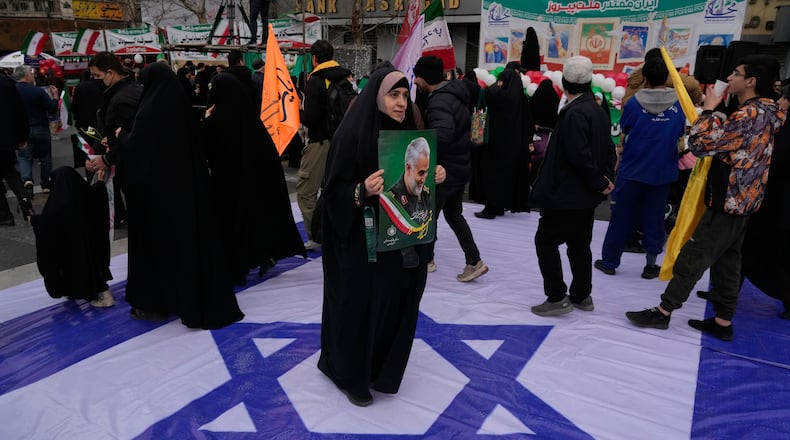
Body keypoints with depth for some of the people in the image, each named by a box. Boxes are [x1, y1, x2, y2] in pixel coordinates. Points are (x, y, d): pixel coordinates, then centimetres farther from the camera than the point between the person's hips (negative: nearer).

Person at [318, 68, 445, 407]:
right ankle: (351, 375, 28)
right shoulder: (352, 134, -14)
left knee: (395, 302, 15)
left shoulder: (406, 132, 7)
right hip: (363, 242, -7)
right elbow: (335, 191, -15)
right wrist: (362, 191, -33)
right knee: (361, 306, 6)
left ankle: (380, 366, 37)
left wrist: (433, 177, -3)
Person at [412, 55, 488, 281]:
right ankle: (474, 261, 18)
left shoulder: (440, 101, -23)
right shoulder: (455, 92, 8)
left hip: (444, 170, -9)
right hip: (459, 166, 9)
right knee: (454, 214, 19)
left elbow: (442, 134, -40)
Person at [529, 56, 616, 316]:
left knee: (545, 240, 1)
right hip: (586, 196, 9)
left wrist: (599, 182, -13)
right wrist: (606, 178, 4)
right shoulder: (597, 110, 10)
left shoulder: (574, 113, -20)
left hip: (566, 195, -9)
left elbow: (579, 156, -25)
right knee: (579, 244, 17)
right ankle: (582, 296, 27)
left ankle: (557, 298, 4)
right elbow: (608, 148, 14)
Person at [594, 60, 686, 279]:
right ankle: (651, 265, 19)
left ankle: (609, 262, 17)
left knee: (622, 217, 8)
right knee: (654, 218, 11)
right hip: (662, 172, 1)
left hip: (632, 170, -1)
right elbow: (681, 134, 7)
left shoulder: (634, 103, -9)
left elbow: (623, 130, 1)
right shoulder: (679, 104, -3)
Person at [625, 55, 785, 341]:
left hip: (727, 202, -9)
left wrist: (708, 108, -10)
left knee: (692, 258, -2)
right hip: (742, 201, 10)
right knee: (727, 261, 13)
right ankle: (723, 322, 21)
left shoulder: (750, 114, -21)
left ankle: (663, 312, 8)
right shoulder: (768, 112, 10)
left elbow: (700, 144, -22)